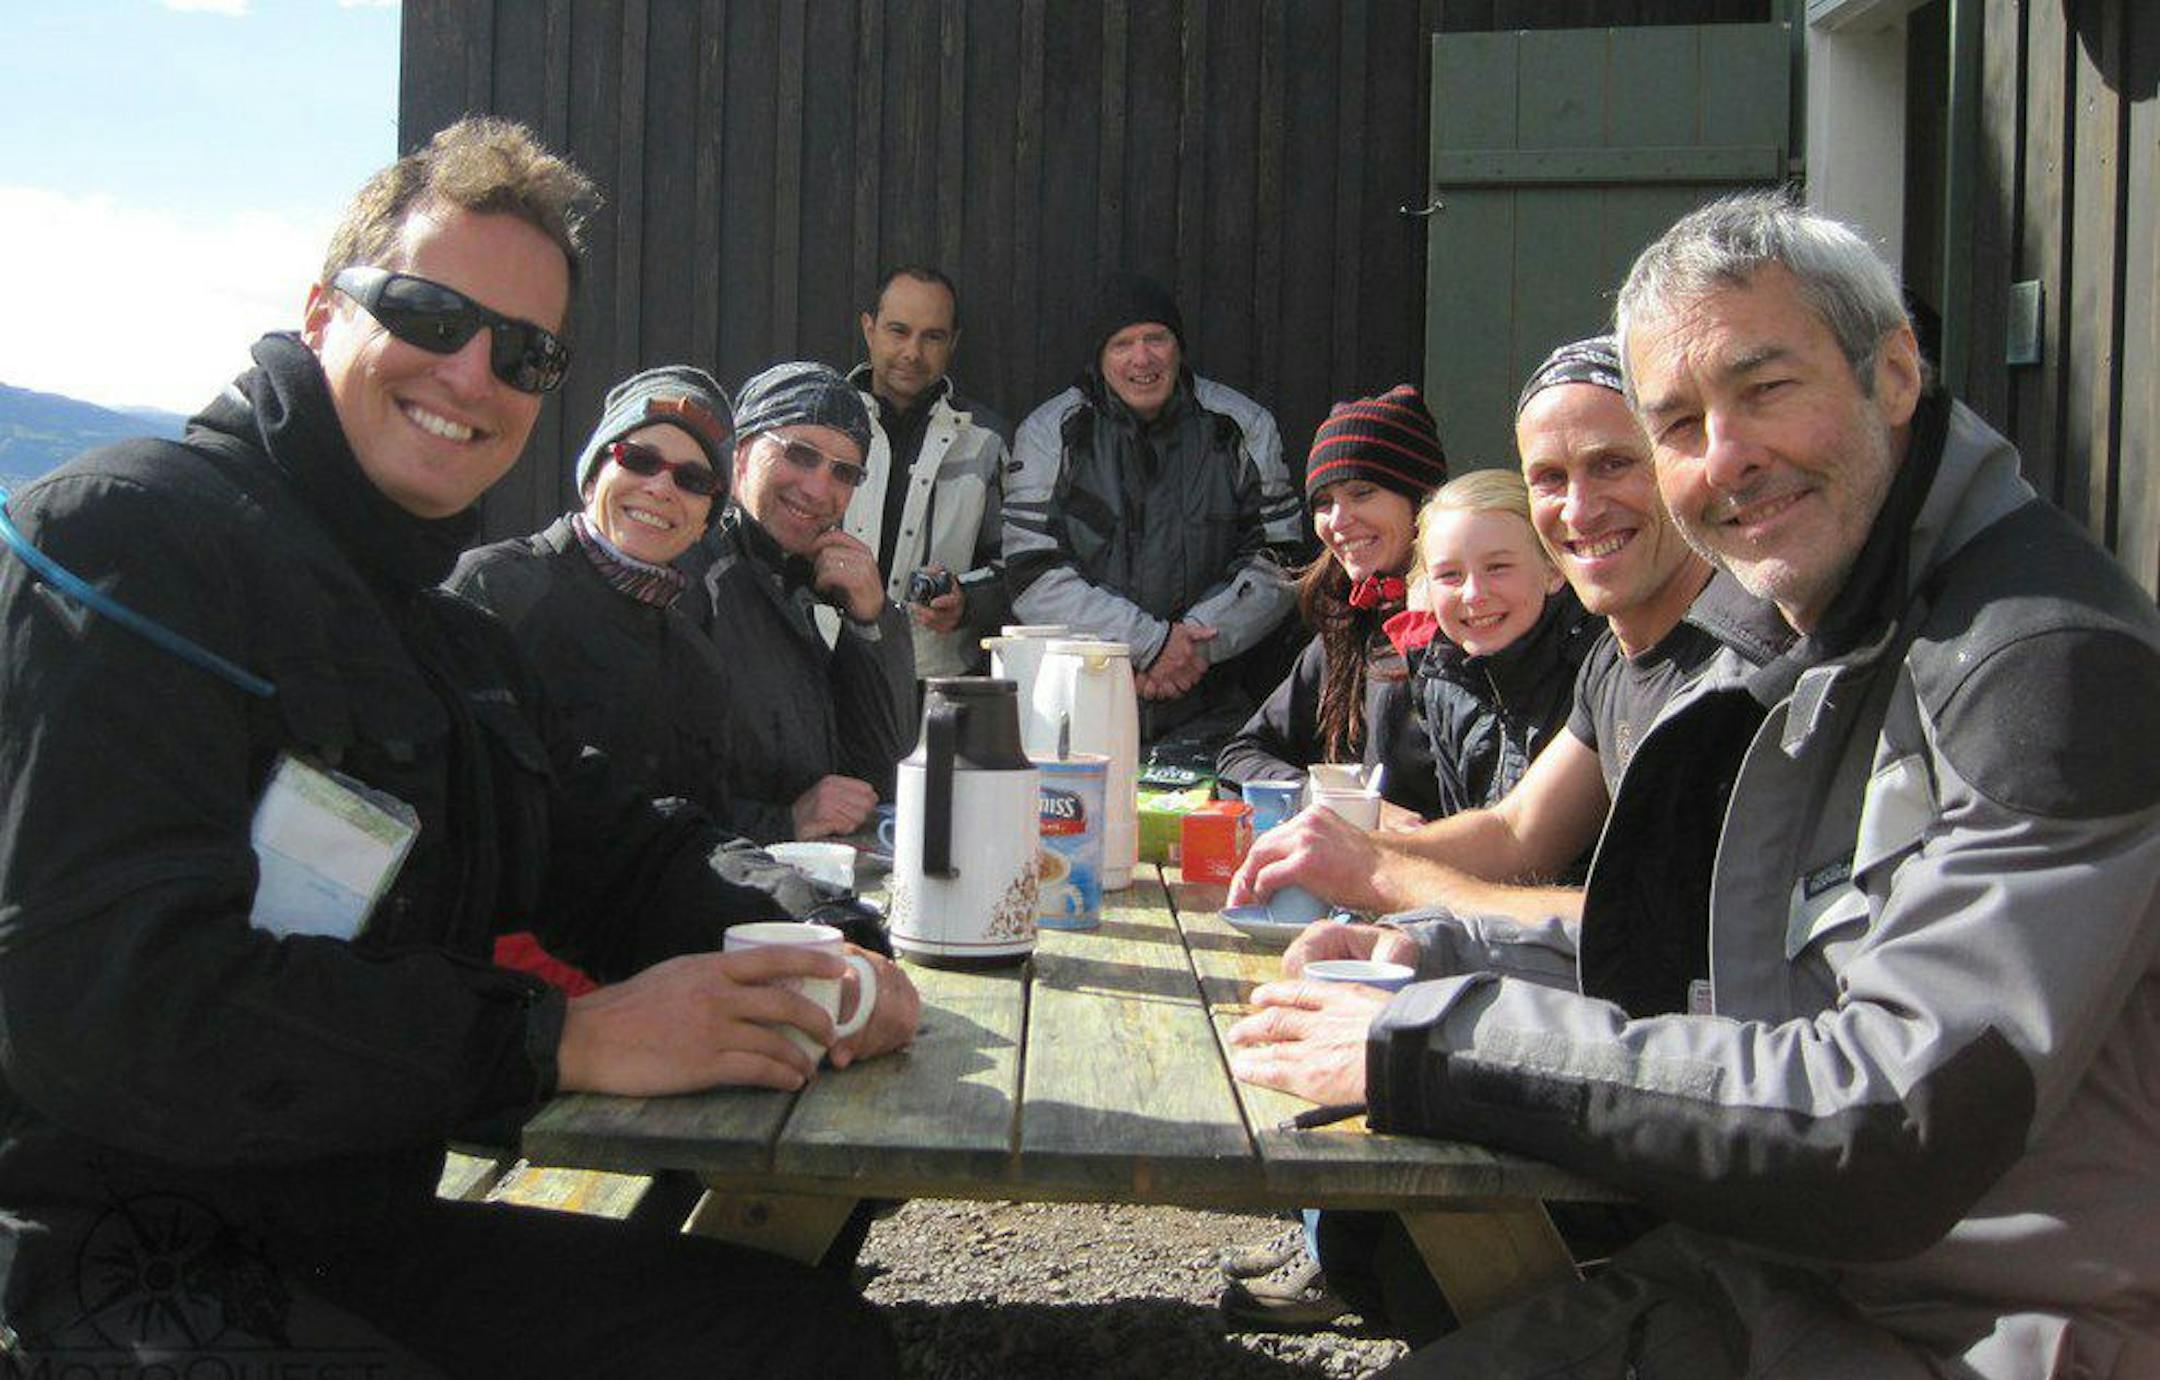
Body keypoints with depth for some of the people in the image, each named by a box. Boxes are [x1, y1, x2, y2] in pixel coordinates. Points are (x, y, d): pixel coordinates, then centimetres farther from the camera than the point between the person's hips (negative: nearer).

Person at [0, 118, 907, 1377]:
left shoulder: (454, 639, 16)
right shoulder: (132, 539, -15)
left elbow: (615, 847, 17)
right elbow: (101, 1001, -25)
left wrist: (792, 941, -7)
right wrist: (565, 1039, -23)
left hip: (368, 1238, 9)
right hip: (122, 1272, -9)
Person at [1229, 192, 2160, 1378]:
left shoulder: (2054, 657, -19)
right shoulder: (1811, 666, 10)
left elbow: (1896, 1132, -26)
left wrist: (1437, 1041, -23)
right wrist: (1448, 965, 0)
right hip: (1763, 1279, 7)